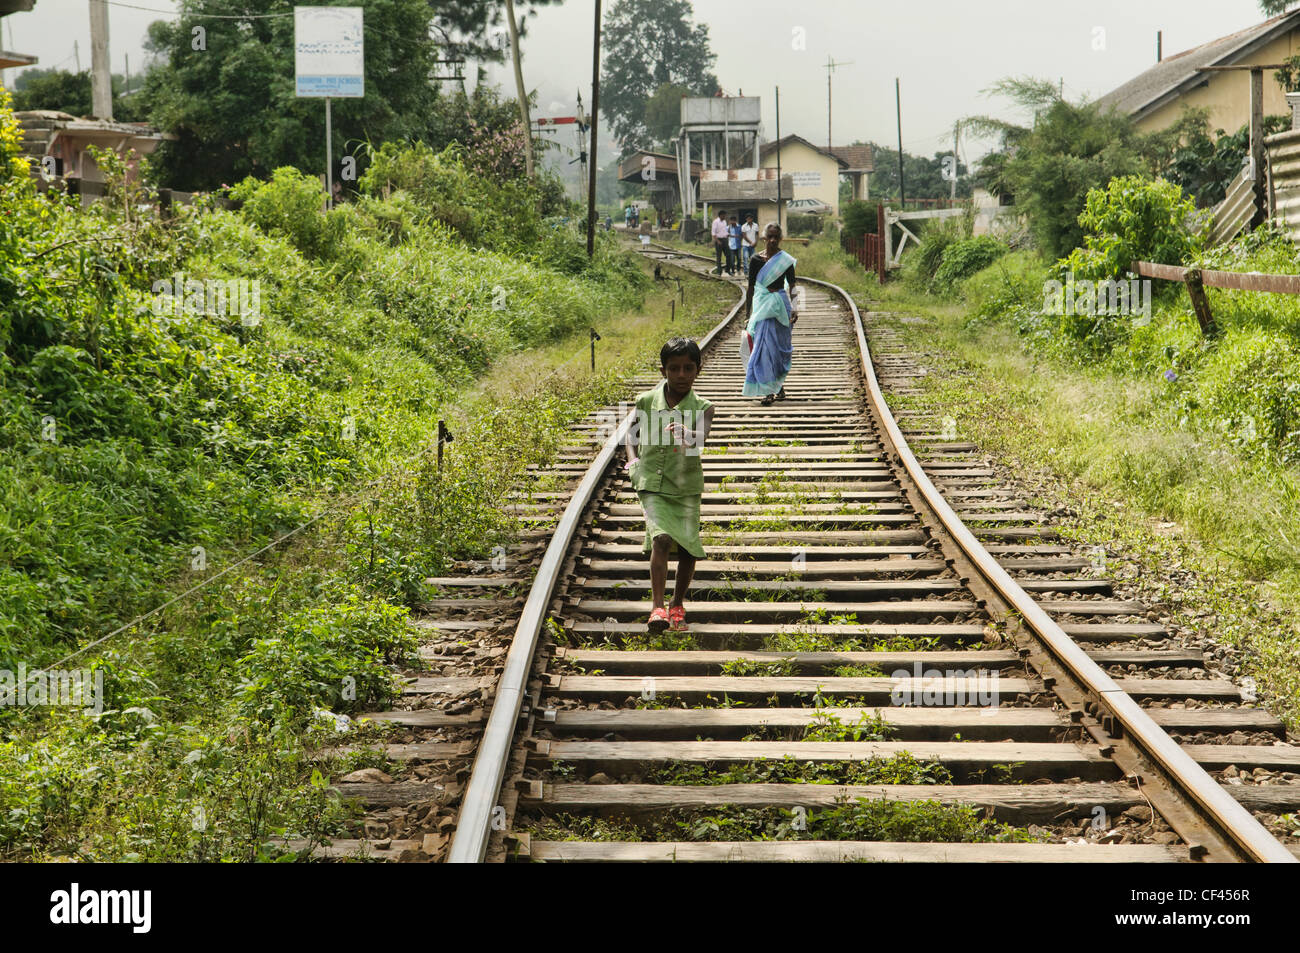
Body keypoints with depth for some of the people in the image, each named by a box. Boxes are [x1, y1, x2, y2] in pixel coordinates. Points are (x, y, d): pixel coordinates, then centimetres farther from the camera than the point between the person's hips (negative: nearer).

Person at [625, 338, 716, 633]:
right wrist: (633, 460, 0)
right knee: (661, 538, -21)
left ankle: (677, 604, 26)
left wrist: (686, 434, -48)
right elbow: (633, 434, 17)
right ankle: (657, 607, -21)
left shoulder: (702, 408, -5)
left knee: (688, 547, 2)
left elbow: (701, 439, -26)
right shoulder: (646, 402, 0)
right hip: (653, 484, -1)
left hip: (686, 487, 1)